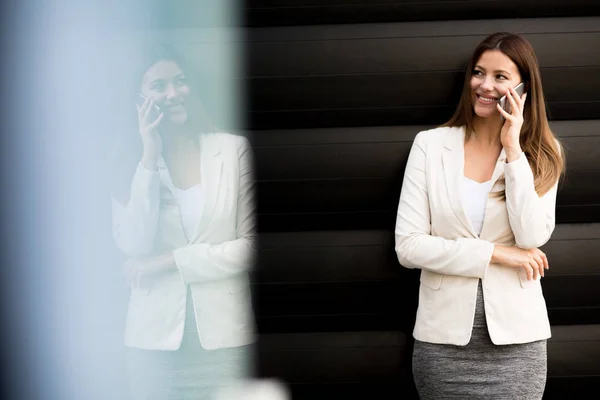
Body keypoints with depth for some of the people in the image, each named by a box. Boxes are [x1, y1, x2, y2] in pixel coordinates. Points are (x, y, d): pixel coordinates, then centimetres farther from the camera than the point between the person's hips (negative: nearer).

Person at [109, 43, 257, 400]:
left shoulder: (234, 149, 0)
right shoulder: (131, 161, 5)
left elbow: (251, 245, -4)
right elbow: (133, 245, -9)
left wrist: (170, 261, -7)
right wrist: (150, 157, -10)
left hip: (224, 335, -1)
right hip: (155, 338, 1)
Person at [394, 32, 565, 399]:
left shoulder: (541, 154, 3)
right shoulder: (430, 145, 0)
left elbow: (532, 239, -13)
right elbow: (407, 246, -6)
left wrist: (513, 148, -12)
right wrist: (495, 253, -10)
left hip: (516, 334, 0)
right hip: (443, 334, 0)